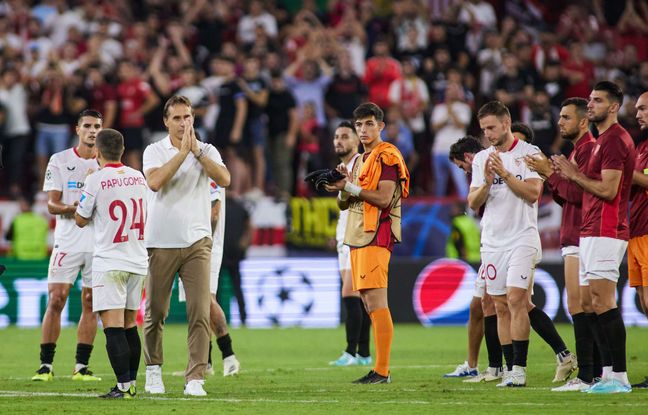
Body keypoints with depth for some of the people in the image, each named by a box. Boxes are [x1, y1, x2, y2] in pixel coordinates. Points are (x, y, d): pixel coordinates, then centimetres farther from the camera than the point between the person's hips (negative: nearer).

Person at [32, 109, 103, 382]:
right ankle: (46, 365, -4)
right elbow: (52, 205, -2)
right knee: (55, 300, -8)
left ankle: (81, 367, 8)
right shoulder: (59, 161, 2)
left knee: (90, 304, 3)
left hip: (99, 244, 2)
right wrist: (72, 208, -23)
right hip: (67, 243, -2)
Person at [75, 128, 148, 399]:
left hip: (109, 262, -6)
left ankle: (124, 384, -18)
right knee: (130, 324, 14)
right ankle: (131, 382, 16)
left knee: (112, 325, -9)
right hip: (138, 261, 6)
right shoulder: (138, 178, 7)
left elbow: (81, 220, 0)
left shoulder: (96, 179, -10)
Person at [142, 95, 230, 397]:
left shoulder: (207, 150, 7)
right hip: (160, 243, -1)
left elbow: (224, 179, -11)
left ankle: (195, 378, -9)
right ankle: (153, 370, 23)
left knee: (200, 312, -9)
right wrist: (183, 151, -17)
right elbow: (155, 182, -17)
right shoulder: (155, 150, 2)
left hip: (196, 242, 1)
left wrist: (197, 150, -13)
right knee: (155, 313, 6)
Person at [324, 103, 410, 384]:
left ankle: (382, 371, -16)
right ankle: (379, 369, 10)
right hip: (357, 236, 10)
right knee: (370, 305, 8)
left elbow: (384, 198, -18)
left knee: (376, 303, -14)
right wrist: (343, 186, 0)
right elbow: (343, 204, 20)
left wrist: (351, 187, -12)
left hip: (376, 236, -10)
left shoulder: (386, 157, -7)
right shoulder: (360, 160, 22)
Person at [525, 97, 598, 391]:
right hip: (574, 239, 11)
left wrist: (551, 172, -12)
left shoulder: (590, 149, -12)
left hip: (580, 240, -11)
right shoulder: (577, 151, 21)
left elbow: (578, 194, -20)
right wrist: (549, 174, 9)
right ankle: (594, 372, 10)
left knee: (578, 306, -12)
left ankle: (586, 376, -14)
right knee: (583, 307, 9)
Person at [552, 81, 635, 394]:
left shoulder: (615, 139, -12)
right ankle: (609, 373, 9)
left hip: (604, 232, -11)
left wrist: (574, 174, -8)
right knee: (598, 305, 9)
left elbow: (607, 190, -19)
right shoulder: (605, 139, 21)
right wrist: (570, 173, 13)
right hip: (593, 231, 11)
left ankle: (619, 376, -14)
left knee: (603, 303, -13)